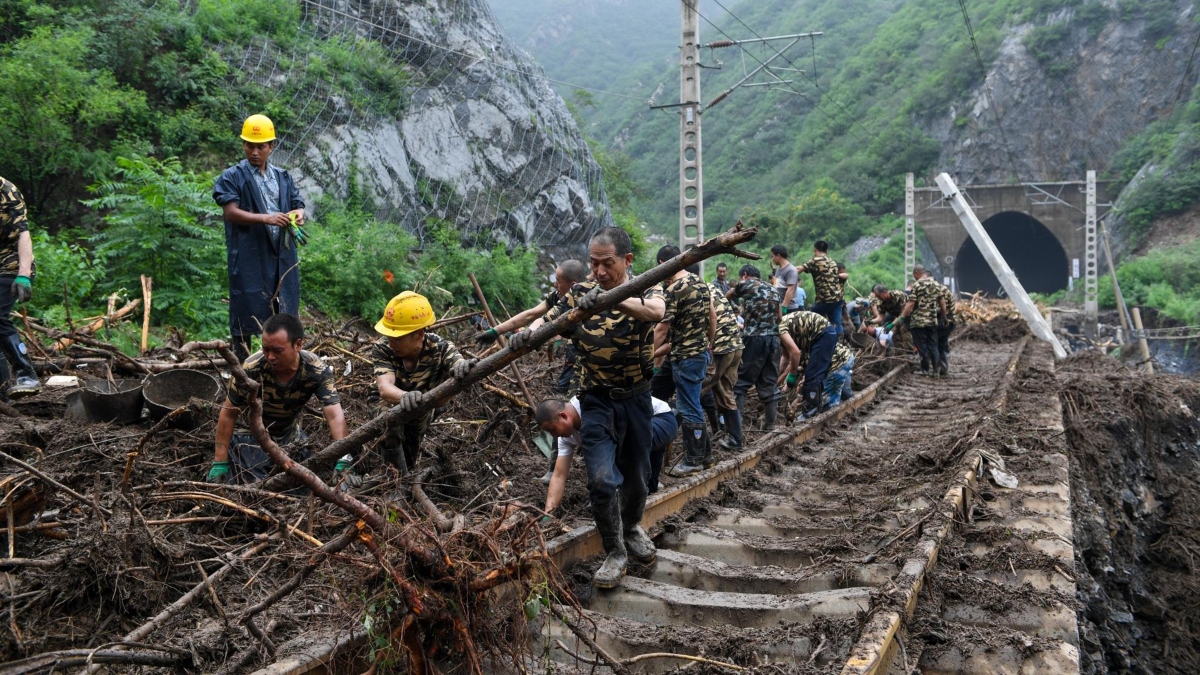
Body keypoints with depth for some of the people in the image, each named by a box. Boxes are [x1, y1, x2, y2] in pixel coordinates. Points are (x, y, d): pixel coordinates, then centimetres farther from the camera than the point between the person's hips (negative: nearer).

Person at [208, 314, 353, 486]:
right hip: (251, 435, -2)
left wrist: (343, 461, -49)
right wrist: (220, 464, -20)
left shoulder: (317, 370, -28)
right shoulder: (251, 369, -32)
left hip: (289, 435, 3)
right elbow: (228, 414, -20)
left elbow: (335, 415, -35)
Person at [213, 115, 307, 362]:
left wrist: (298, 214, -9)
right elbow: (230, 212, -11)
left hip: (282, 254, 5)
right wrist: (265, 218, -23)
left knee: (283, 311, 9)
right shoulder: (232, 177, -1)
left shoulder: (283, 177, 15)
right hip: (249, 256, -5)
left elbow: (298, 204, 17)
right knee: (246, 310, -1)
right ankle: (241, 362, 8)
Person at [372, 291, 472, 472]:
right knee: (390, 430, -28)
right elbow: (385, 388, -48)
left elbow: (457, 364, -49)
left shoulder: (440, 348, -30)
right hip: (392, 408, -1)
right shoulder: (382, 349, -33)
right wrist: (403, 397, -71)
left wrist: (462, 366, -75)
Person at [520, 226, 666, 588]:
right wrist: (526, 332, -32)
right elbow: (547, 320, -8)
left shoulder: (643, 290, -9)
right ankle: (615, 552, 7)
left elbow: (656, 311, -33)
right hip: (596, 399, 0)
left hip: (635, 398, 0)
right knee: (601, 478, -13)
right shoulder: (581, 293, -1)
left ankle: (631, 527, 47)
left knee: (635, 475, 16)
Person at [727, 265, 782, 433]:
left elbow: (729, 297, 23)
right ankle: (770, 427, 13)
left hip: (754, 339, -6)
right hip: (774, 339, 6)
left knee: (739, 384, -4)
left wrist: (734, 291, 48)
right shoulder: (773, 290, 20)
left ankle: (737, 431, -12)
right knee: (770, 384, 12)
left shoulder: (745, 284, 4)